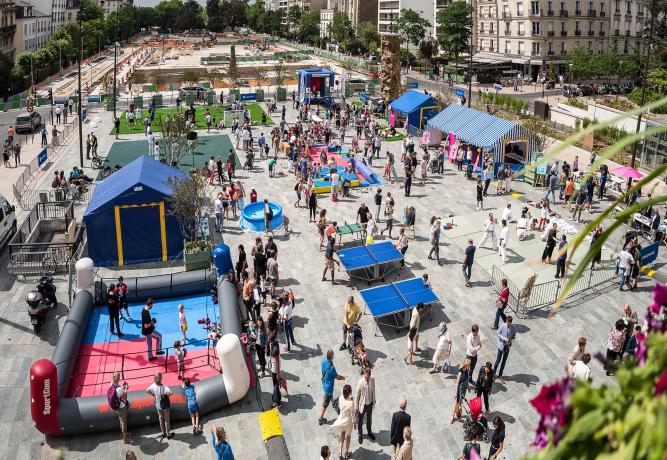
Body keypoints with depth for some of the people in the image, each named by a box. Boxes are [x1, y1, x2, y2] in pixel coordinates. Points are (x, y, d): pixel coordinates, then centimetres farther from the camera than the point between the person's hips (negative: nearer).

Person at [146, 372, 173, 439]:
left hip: (158, 406, 4)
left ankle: (163, 433, 34)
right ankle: (168, 434, 24)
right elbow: (170, 392, -45)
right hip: (165, 406, -4)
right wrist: (167, 395, -23)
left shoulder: (153, 386, -16)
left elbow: (147, 390, 1)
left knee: (161, 419, 21)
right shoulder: (164, 387, -31)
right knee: (167, 420, 12)